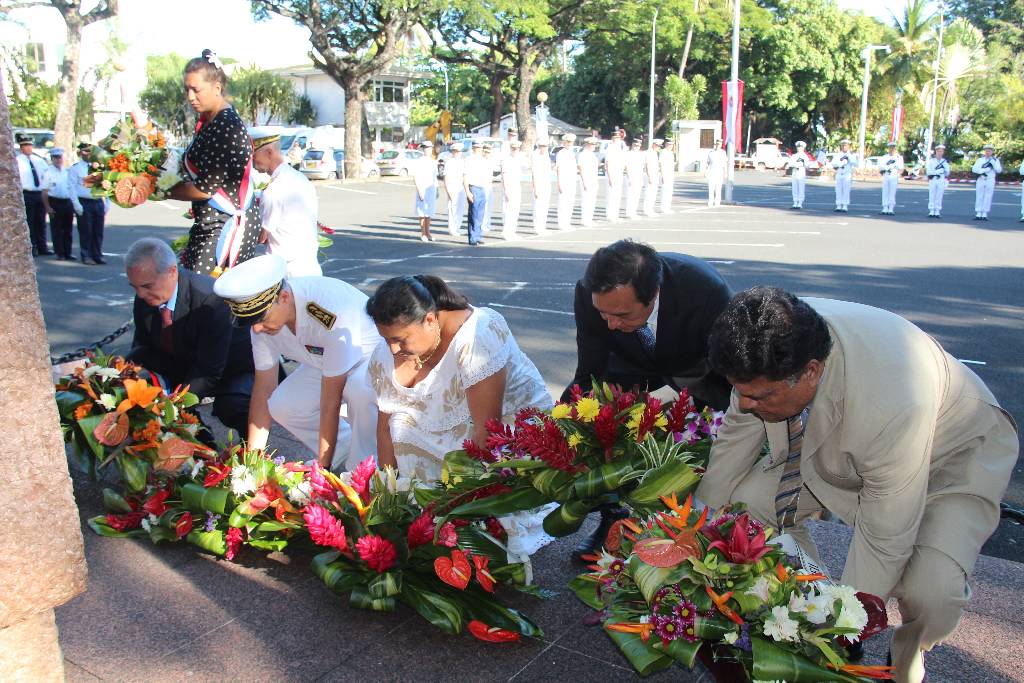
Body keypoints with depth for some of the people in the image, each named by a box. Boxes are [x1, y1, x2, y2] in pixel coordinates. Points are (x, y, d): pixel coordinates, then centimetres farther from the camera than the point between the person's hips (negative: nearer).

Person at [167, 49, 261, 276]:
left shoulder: (227, 127, -17)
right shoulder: (208, 122, 13)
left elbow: (205, 187, -17)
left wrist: (164, 191, -4)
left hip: (228, 225, -10)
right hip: (210, 224, 10)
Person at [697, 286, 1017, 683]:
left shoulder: (893, 401, -43)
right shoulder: (769, 347, -27)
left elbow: (884, 540, -31)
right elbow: (734, 439, -9)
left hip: (951, 454, -5)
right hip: (839, 450, 5)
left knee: (931, 591, -30)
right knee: (745, 501, -15)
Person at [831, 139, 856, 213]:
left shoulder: (852, 155, 5)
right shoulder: (838, 155, 12)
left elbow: (854, 163, -12)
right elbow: (834, 163, -2)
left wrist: (849, 155, -16)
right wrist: (843, 162, -14)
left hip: (847, 175, -3)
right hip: (839, 174, 3)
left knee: (846, 191, -6)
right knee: (838, 191, 2)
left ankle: (845, 207, -5)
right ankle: (838, 206, 5)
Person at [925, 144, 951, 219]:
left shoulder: (945, 161, 11)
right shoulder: (931, 160, 5)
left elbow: (947, 174, 9)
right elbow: (928, 172, -7)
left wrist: (945, 169, -10)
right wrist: (938, 171, -17)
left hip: (941, 181, 1)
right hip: (932, 180, -1)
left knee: (939, 197, -1)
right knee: (932, 196, -2)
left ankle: (937, 212, 2)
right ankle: (931, 212, 3)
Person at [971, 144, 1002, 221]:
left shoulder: (995, 160, 7)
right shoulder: (980, 160, 10)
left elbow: (999, 170, -6)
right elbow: (974, 169, -4)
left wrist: (993, 162, -16)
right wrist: (984, 170, -17)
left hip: (990, 181, -1)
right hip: (980, 180, 1)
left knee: (988, 198, -2)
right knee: (979, 197, 0)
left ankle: (985, 215, 1)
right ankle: (978, 214, 3)